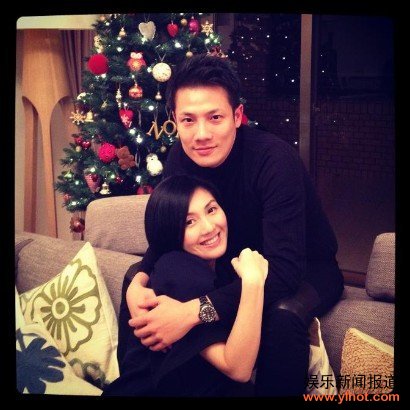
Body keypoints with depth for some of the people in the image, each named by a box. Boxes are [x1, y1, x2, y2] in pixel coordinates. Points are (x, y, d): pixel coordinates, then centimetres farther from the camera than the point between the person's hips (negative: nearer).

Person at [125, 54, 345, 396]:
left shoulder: (275, 159, -32)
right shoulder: (182, 157, -13)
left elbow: (283, 269, -40)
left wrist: (193, 311, -51)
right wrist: (138, 282, -28)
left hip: (305, 269, -5)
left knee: (282, 313, -39)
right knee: (137, 277, -6)